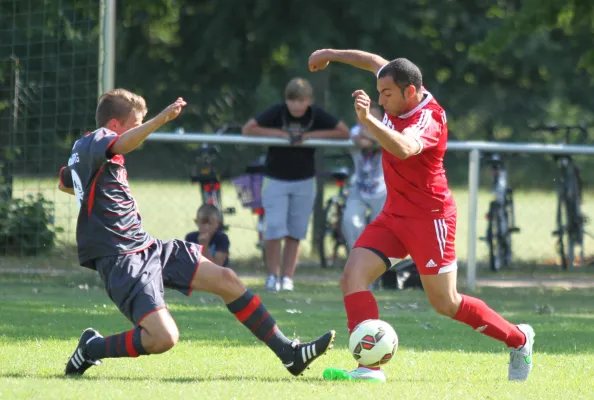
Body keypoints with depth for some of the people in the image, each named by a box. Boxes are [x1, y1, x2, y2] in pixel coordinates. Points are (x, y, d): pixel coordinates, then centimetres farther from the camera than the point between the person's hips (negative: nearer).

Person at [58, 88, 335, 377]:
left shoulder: (84, 153, 19)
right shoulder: (93, 142, -12)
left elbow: (64, 183, 39)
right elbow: (121, 145, -38)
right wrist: (162, 119, -50)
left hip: (147, 248, 11)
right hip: (121, 261, -11)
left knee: (226, 279, 7)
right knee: (163, 337, -27)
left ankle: (289, 353, 14)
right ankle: (91, 348, -1)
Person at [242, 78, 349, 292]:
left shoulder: (316, 114, -7)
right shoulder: (277, 112, -12)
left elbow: (344, 132, -6)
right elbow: (248, 129, -14)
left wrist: (311, 135, -16)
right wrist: (281, 133, -20)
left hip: (304, 183, 2)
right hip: (275, 180, -2)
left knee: (295, 234, 3)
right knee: (274, 230, -10)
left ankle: (287, 277, 11)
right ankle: (272, 275, 5)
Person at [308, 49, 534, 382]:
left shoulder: (428, 119, -25)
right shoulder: (403, 97, -2)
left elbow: (404, 149, -48)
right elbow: (378, 63, 18)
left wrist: (369, 120, -60)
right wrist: (332, 54, 27)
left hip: (429, 217, -8)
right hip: (394, 215, 8)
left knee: (446, 304, 1)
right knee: (353, 277, -11)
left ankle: (518, 339, 24)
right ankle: (370, 367, -16)